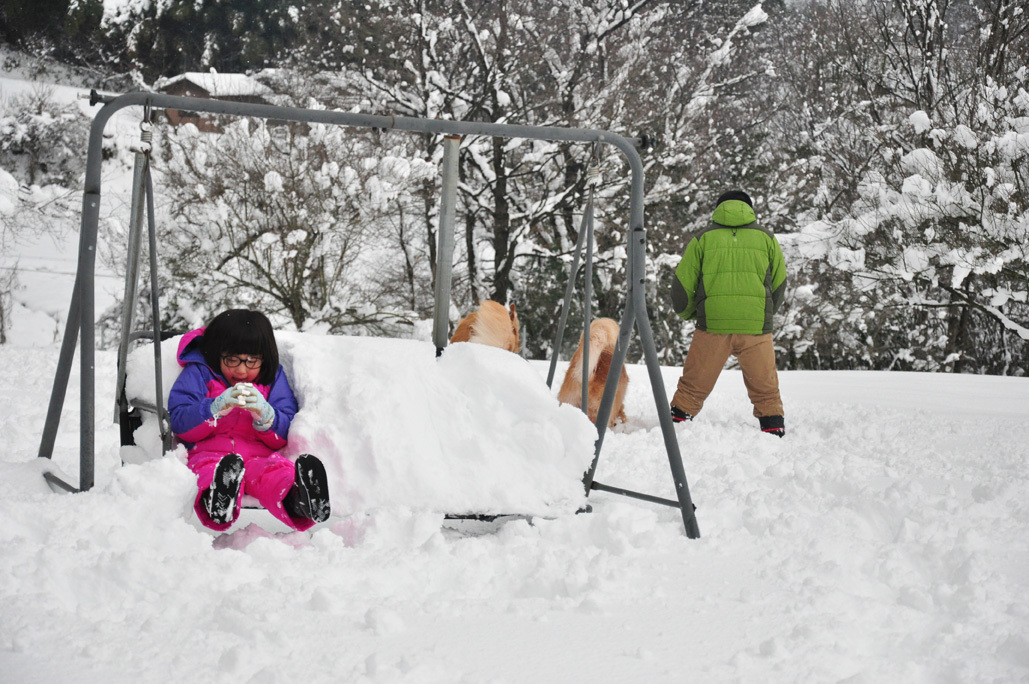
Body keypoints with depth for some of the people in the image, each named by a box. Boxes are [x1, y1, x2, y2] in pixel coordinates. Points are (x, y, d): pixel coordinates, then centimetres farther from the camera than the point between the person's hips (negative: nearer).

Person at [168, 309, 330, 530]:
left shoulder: (273, 379, 19)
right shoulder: (198, 373, 14)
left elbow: (284, 437, 10)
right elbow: (180, 424, 1)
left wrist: (265, 415, -13)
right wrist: (217, 408, -17)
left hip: (258, 454, 1)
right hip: (209, 452, -1)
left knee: (279, 470, -37)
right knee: (209, 470, -41)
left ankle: (296, 499, -71)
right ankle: (217, 503, -75)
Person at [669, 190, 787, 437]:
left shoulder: (702, 237, 10)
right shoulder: (766, 237, 13)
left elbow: (682, 283, 8)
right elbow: (779, 283, 16)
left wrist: (689, 313, 26)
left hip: (712, 324, 0)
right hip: (756, 326, 1)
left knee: (693, 386, 10)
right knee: (765, 388, 13)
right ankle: (775, 431, 12)